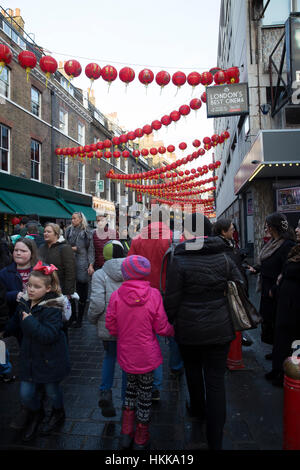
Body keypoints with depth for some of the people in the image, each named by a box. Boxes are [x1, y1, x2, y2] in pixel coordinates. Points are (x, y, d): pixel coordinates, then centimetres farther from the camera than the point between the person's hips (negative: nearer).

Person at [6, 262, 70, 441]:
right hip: (30, 357, 6)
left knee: (52, 391, 15)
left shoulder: (53, 308, -24)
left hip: (50, 359, -5)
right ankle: (36, 414, 43)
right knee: (26, 393, 9)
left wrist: (29, 319, -33)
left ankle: (58, 414, 48)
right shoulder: (25, 303, -2)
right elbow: (14, 323, 21)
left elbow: (49, 335, -34)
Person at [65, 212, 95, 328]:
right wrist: (72, 248, -6)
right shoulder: (68, 230, 10)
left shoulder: (87, 232, 4)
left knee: (82, 293, 4)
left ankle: (79, 319, 17)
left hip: (82, 264, -2)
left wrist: (91, 265, -7)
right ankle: (72, 317, 20)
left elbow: (91, 250, 1)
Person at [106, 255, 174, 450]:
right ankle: (141, 440, 34)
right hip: (147, 356, -2)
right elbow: (162, 327, -11)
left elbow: (111, 326, -4)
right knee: (145, 392, 16)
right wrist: (173, 331, 10)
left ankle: (126, 434, 33)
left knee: (132, 385, 26)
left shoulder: (116, 296, -13)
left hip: (126, 354, 2)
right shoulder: (153, 295, -17)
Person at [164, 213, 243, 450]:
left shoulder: (179, 261, -14)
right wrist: (231, 315, 17)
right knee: (216, 380, 8)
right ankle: (215, 440, 16)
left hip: (189, 329, -2)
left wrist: (167, 322, 4)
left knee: (193, 368, 25)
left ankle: (197, 409, 47)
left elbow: (172, 300, -12)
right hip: (220, 328, 2)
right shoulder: (224, 257, -3)